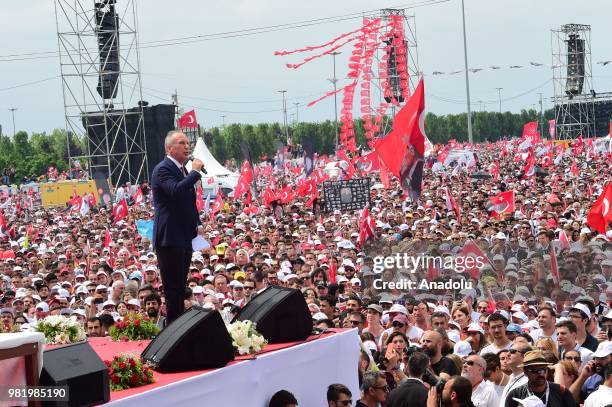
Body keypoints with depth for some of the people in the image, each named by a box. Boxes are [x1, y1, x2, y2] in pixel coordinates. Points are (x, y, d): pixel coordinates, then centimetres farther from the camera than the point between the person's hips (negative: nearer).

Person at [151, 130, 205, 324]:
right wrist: (195, 171, -21)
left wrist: (197, 223, 14)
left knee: (180, 286, 14)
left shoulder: (182, 169, 17)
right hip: (170, 238, -10)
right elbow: (176, 190, -32)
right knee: (173, 287, -7)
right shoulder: (163, 169, -12)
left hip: (184, 237, 10)